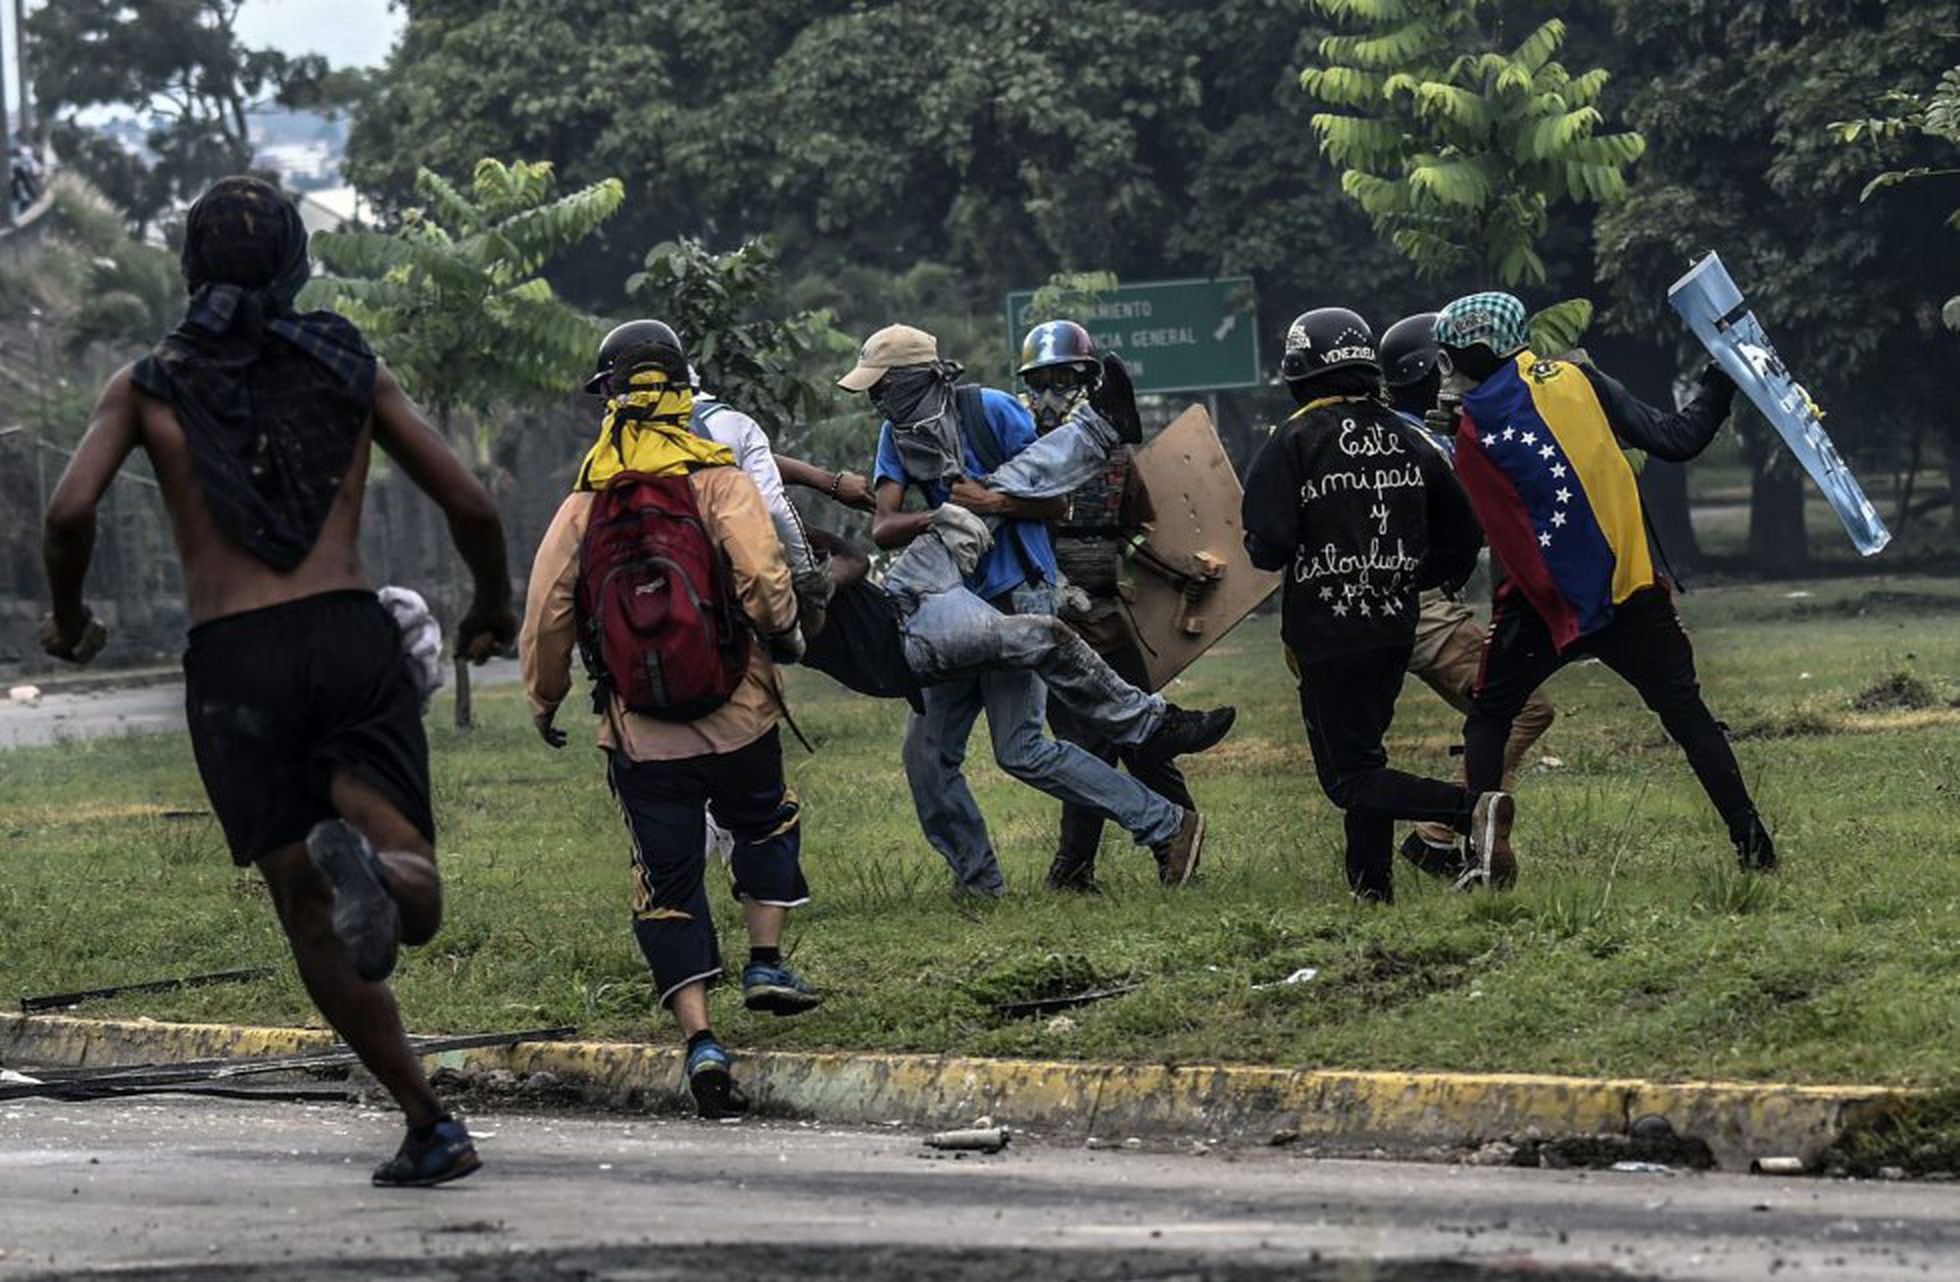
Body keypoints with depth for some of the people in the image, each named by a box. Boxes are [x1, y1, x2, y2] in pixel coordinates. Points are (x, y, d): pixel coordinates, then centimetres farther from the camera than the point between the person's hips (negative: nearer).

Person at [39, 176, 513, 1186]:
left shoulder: (148, 384, 10)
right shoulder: (350, 368, 13)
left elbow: (71, 511, -5)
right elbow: (471, 505, 9)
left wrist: (67, 616, 14)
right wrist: (494, 604, 28)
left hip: (233, 661, 0)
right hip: (353, 637, 0)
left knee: (314, 923, 9)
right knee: (415, 904, -5)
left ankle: (430, 1126, -4)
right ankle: (364, 861, -42)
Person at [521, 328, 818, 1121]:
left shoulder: (583, 504, 3)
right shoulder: (719, 483, -4)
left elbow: (546, 615, 3)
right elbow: (760, 574, -16)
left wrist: (545, 701, 18)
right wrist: (784, 634, 4)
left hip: (639, 731, 1)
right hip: (736, 713, -1)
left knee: (667, 887, 5)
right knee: (767, 825, 29)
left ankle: (699, 1041, -7)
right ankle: (766, 964, 21)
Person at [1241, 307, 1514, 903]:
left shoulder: (1296, 441, -10)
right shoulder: (1407, 440, 7)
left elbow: (1268, 545, -15)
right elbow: (1462, 534, 10)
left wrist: (1265, 547, 8)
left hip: (1328, 634, -6)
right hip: (1396, 625, 6)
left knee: (1351, 778, -5)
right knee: (1363, 753, 20)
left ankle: (1471, 809, -27)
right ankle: (1371, 887, 18)